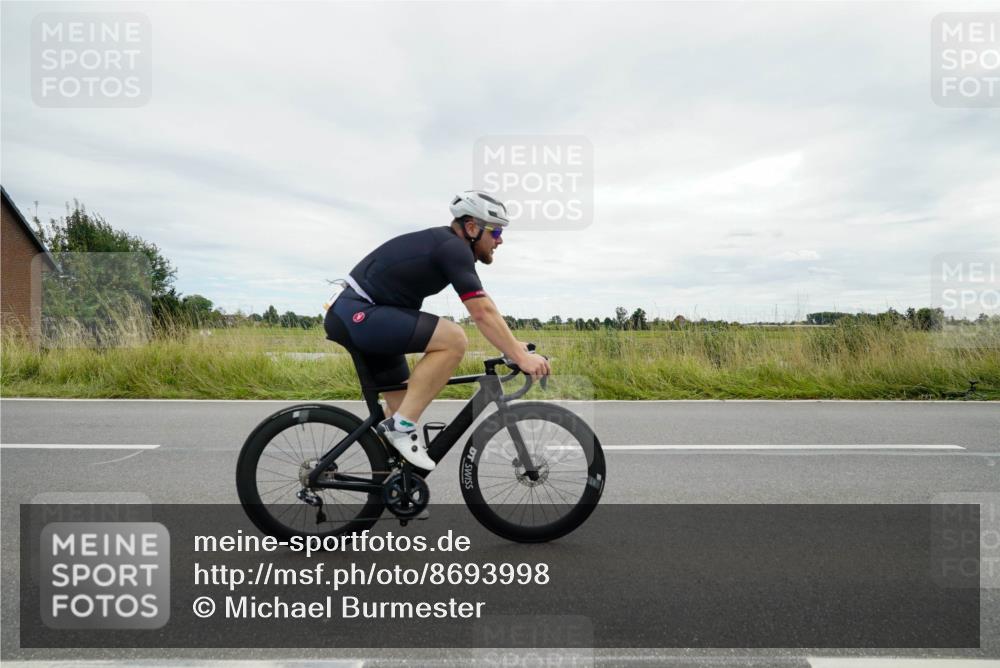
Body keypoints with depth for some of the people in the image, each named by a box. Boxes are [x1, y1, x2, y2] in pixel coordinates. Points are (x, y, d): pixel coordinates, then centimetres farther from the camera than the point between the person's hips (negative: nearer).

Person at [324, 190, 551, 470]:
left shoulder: (445, 244, 15)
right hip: (357, 313, -10)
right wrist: (521, 357, -20)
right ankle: (402, 426, -13)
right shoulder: (453, 247, -14)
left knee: (402, 407, 15)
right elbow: (482, 312, -23)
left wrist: (515, 347, 15)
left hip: (349, 315, 10)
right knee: (453, 339, -22)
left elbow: (482, 308, 18)